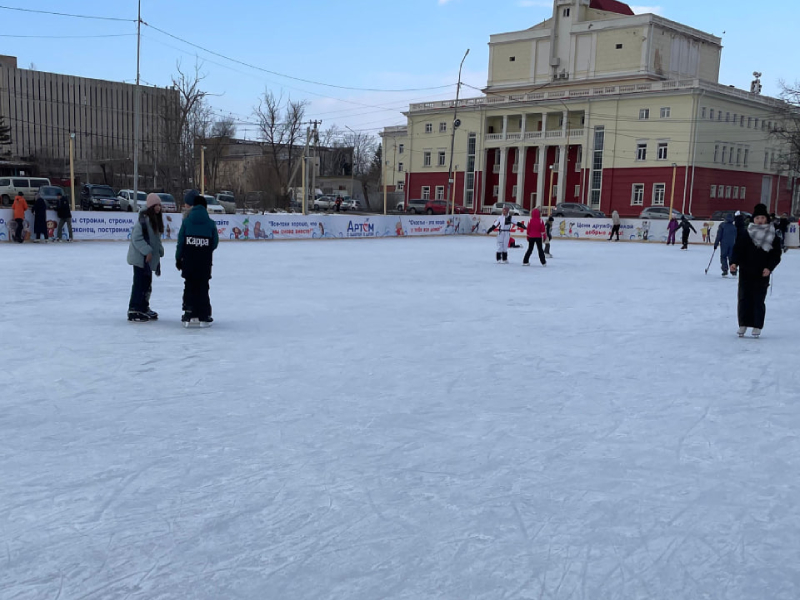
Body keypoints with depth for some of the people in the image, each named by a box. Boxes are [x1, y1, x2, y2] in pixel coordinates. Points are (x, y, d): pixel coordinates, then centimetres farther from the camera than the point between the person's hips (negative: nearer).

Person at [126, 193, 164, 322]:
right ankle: (133, 311, -1)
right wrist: (147, 251, -23)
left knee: (147, 283, 15)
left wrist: (159, 251, 11)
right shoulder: (144, 218, -17)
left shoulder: (156, 219, 12)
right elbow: (136, 237, -21)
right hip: (140, 257, -9)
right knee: (139, 283, -6)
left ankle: (144, 308, 26)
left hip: (150, 258, 9)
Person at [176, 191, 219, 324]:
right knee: (203, 287, 8)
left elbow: (180, 241, -2)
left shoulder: (187, 221, -3)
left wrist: (178, 258, 8)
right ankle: (203, 314, 7)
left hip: (188, 260, 0)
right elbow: (215, 243, -1)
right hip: (204, 262, 0)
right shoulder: (210, 223, -3)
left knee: (189, 285, 11)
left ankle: (189, 313, 9)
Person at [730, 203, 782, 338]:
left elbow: (776, 255, 3)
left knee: (759, 300, 1)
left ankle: (757, 326, 10)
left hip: (762, 274, -1)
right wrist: (734, 262, -17)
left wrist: (769, 267, -11)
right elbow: (738, 249, -1)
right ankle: (743, 324, 15)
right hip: (746, 272, 1)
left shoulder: (773, 236, 3)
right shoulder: (746, 234, 1)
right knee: (744, 298, 4)